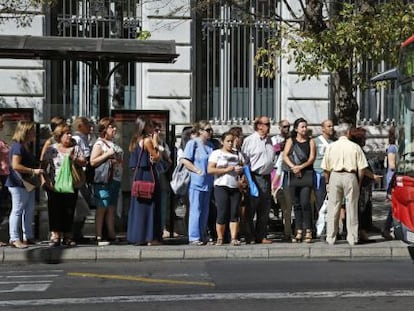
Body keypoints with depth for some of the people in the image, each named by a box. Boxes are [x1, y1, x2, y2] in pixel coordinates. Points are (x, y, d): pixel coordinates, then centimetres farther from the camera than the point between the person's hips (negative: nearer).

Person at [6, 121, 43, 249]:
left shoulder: (27, 146, 16)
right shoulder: (18, 146, -15)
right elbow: (15, 165, -24)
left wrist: (37, 168, 16)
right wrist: (33, 171, -22)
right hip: (18, 184, -10)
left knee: (29, 210, 13)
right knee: (17, 210, -5)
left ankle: (28, 237, 21)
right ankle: (14, 239, 0)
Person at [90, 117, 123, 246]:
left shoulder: (114, 144, 18)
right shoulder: (99, 144, -6)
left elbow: (120, 159, 32)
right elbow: (92, 162, -14)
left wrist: (118, 161, 10)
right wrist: (107, 154, -18)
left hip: (115, 180, 8)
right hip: (103, 181, -8)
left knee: (111, 209, 10)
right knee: (101, 208, -7)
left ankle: (111, 235, 15)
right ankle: (99, 237, -5)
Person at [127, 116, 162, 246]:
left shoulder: (134, 141, 13)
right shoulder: (147, 140, -10)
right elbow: (156, 157, -9)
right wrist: (156, 143, -1)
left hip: (137, 175, 8)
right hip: (148, 175, -8)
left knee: (137, 205, 10)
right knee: (150, 205, -3)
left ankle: (136, 236, 13)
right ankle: (150, 237, -1)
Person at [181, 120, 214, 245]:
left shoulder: (210, 145, 15)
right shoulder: (193, 143, -6)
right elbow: (185, 160, -13)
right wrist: (198, 171, -14)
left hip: (208, 182, 7)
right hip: (196, 182, -7)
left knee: (205, 210, 10)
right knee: (196, 210, -5)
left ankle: (202, 236, 18)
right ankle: (194, 237, -1)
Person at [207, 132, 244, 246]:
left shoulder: (238, 154, 19)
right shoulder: (216, 153, 4)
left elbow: (243, 167, 24)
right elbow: (210, 170, -6)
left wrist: (241, 170, -1)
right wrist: (226, 170, -13)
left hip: (235, 187, 4)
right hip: (221, 186, -4)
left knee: (234, 213, -2)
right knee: (222, 213, -7)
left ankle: (234, 238, -2)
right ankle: (220, 238, 2)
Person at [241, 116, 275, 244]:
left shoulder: (269, 140, 16)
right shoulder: (249, 140, -6)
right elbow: (244, 160, -8)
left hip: (266, 177, 7)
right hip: (254, 178, -7)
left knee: (264, 209, 10)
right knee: (251, 209, -3)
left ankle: (261, 236, 17)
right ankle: (249, 237, 3)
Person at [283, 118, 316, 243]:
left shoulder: (310, 141, 9)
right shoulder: (290, 141, 12)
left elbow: (312, 158, -1)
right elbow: (285, 156, 1)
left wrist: (300, 167, -13)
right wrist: (293, 167, -11)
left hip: (307, 174, -2)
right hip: (293, 175, 2)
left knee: (305, 203, -12)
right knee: (296, 204, 4)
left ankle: (308, 231, -7)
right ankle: (299, 232, 7)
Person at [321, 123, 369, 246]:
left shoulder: (331, 147, 3)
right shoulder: (355, 147, -1)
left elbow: (326, 168, 4)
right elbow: (362, 168, -3)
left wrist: (327, 182, 14)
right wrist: (358, 181, 10)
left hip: (335, 176, 1)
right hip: (350, 177, -1)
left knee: (333, 209, 6)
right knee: (351, 208, 6)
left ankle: (330, 238, 8)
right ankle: (352, 238, 10)